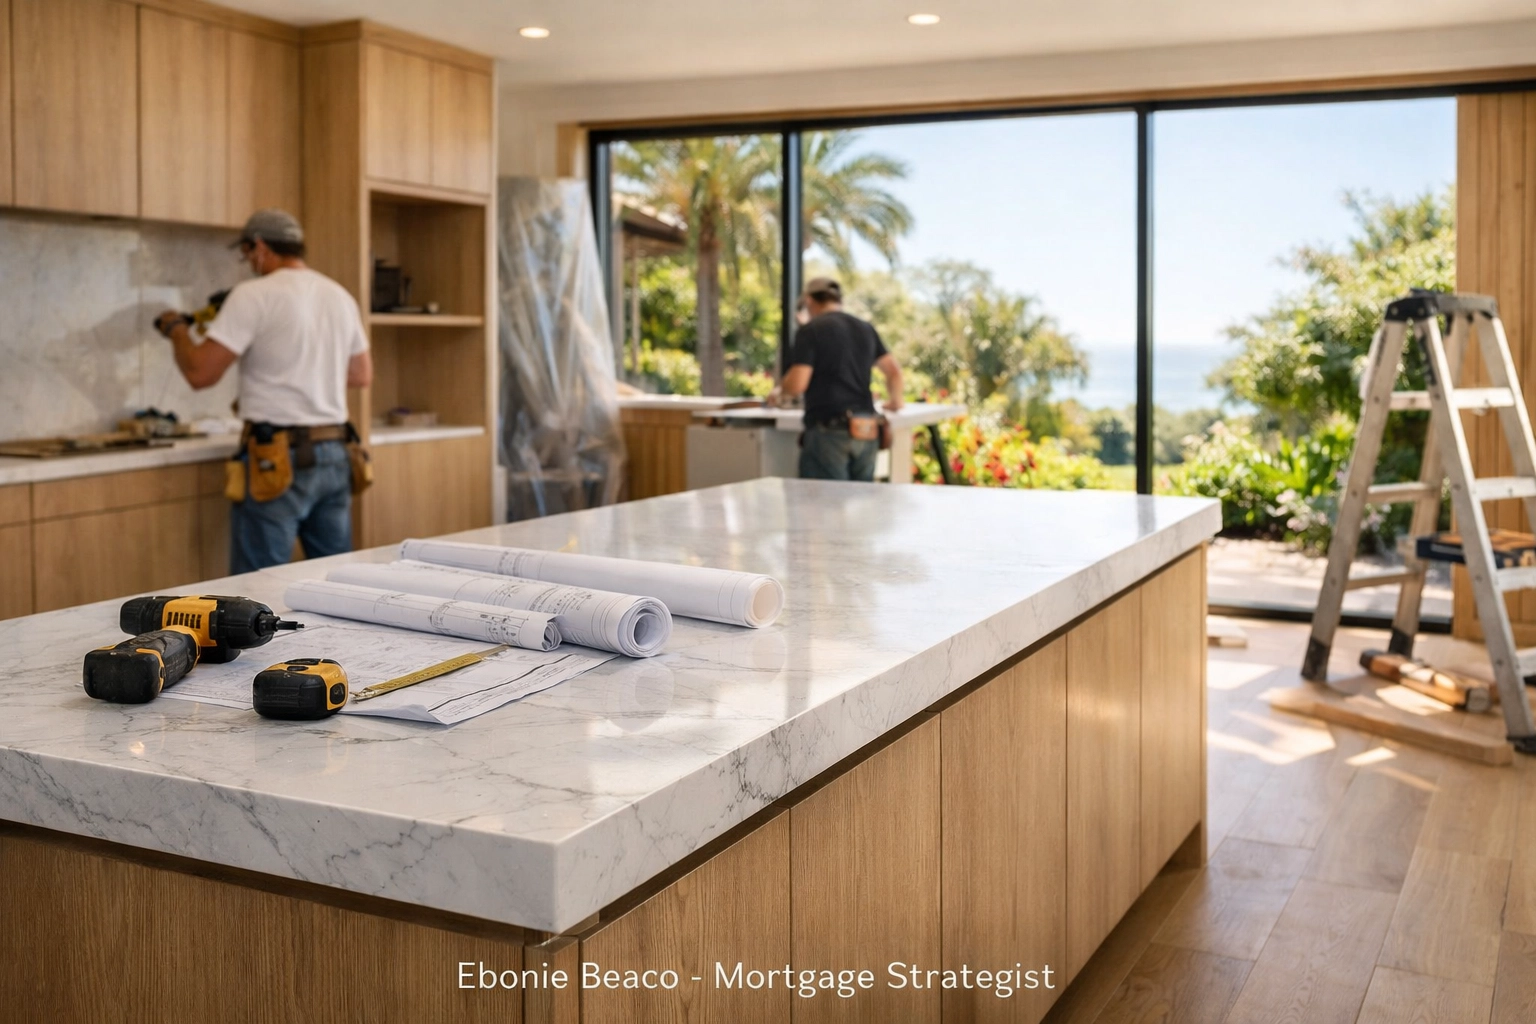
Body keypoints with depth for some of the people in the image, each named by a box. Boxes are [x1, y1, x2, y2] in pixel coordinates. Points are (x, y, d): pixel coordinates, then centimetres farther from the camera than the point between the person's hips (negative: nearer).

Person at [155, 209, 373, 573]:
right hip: (334, 454, 7)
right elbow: (362, 375, 21)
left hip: (279, 459, -6)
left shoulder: (254, 295, -9)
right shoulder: (340, 296, 12)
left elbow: (200, 373, -10)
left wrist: (177, 329, 8)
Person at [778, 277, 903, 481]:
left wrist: (780, 390, 10)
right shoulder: (865, 329, 14)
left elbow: (796, 385, -11)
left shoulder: (809, 330, -5)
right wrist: (895, 401, 35)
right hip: (867, 431, 6)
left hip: (829, 428, -6)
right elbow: (894, 371, 17)